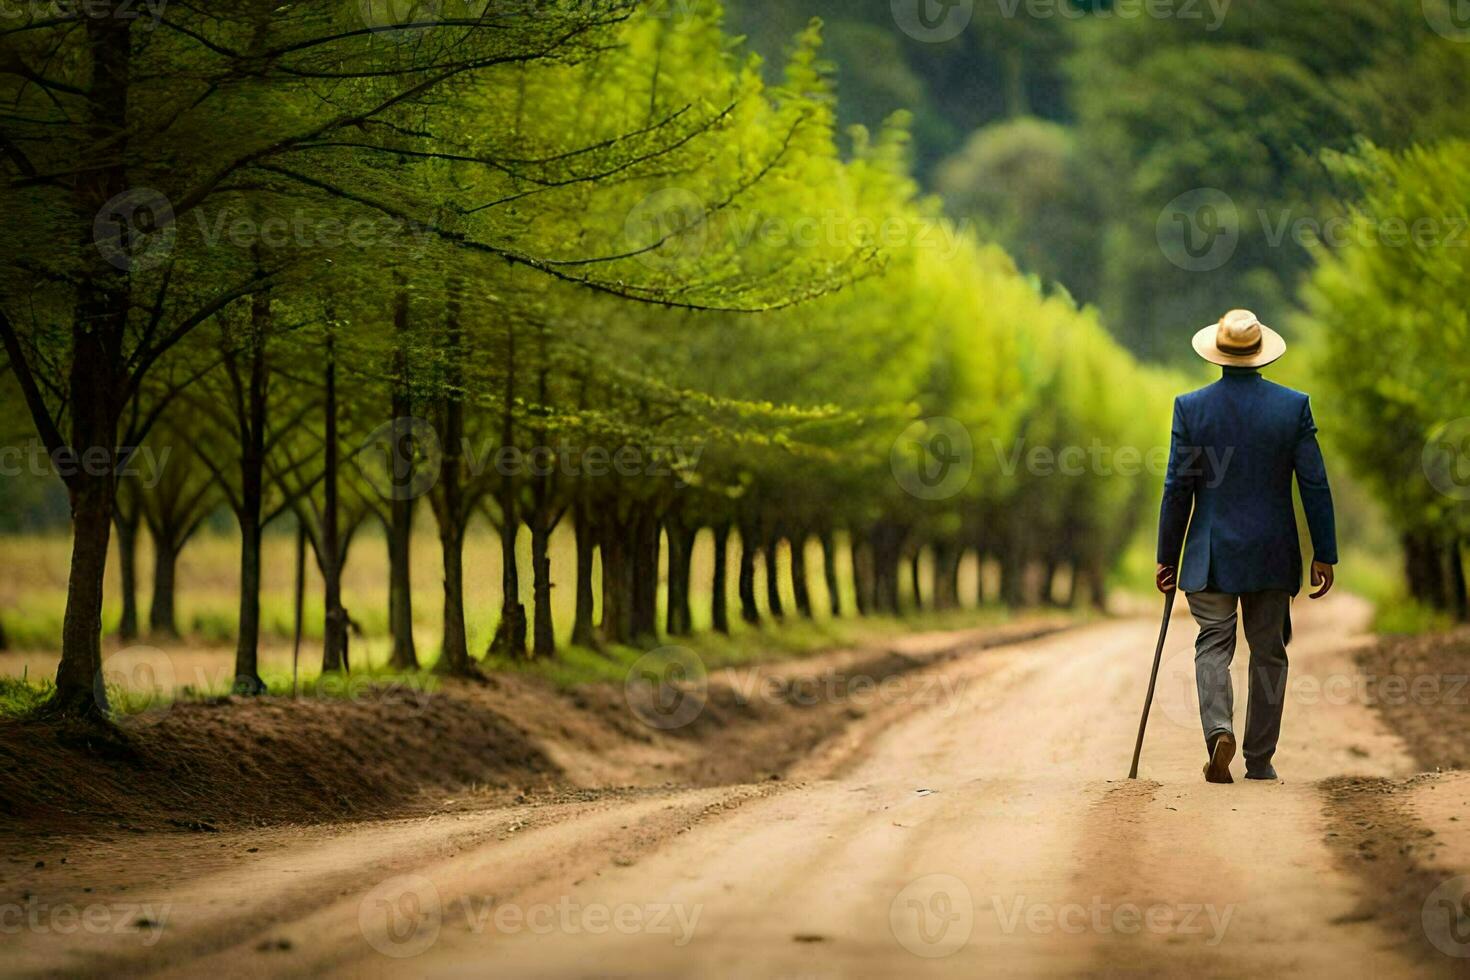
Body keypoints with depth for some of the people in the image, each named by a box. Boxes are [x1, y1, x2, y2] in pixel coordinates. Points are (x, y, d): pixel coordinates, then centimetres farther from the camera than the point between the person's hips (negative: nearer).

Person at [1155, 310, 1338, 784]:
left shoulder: (1191, 407, -5)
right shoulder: (1294, 406, -4)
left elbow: (1177, 488, -4)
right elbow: (1315, 485, -4)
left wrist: (1167, 557, 4)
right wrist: (1324, 554, 3)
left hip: (1212, 555, -1)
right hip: (1273, 555, 1)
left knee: (1213, 646, 5)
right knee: (1268, 652, 11)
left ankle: (1218, 730, -20)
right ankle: (1259, 760, 13)